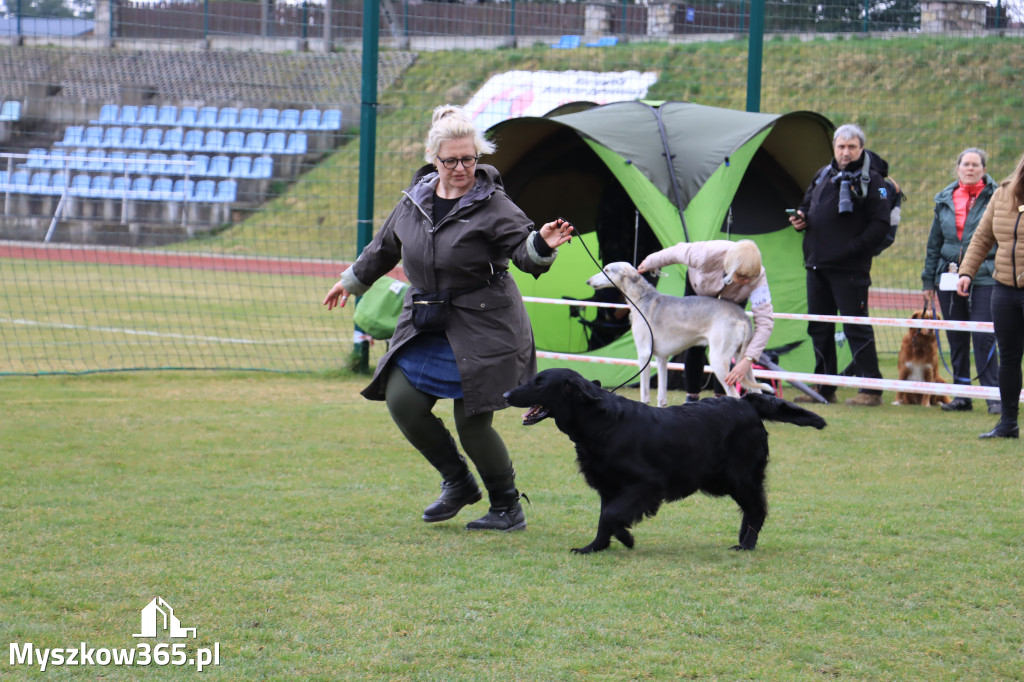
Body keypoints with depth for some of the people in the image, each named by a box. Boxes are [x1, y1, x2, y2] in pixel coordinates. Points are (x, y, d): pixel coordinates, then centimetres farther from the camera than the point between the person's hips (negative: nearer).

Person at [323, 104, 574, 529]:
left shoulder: (493, 206, -11)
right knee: (402, 401, -6)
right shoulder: (415, 200, 6)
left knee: (471, 421, -7)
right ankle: (458, 483, 16)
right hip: (426, 326, 6)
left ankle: (508, 508, 14)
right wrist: (352, 281, 33)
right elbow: (385, 247, 22)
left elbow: (523, 250, -20)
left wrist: (542, 245, -43)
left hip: (482, 329, -6)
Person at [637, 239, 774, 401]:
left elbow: (765, 321, -45)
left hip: (732, 301, 0)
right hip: (699, 289, 0)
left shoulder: (757, 277, -42)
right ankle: (692, 397, 9)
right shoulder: (707, 254, -44)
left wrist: (748, 360, -56)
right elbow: (678, 251, -23)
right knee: (694, 344, -4)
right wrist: (650, 263, -4)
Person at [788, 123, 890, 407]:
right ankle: (824, 388, 20)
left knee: (856, 327, -8)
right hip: (816, 265, 7)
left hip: (850, 269, -7)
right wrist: (800, 219, 4)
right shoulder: (824, 176, 15)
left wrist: (853, 248, -17)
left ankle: (871, 389, -4)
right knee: (819, 327, 11)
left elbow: (880, 224, -11)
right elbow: (807, 206, 27)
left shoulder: (871, 180, -5)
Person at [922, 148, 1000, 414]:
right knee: (956, 339, 8)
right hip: (949, 277, 4)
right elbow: (934, 243, 18)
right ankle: (962, 395, 15)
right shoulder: (945, 200, 12)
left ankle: (994, 397, -5)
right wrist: (929, 281, 16)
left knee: (983, 337, -10)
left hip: (984, 279, -4)